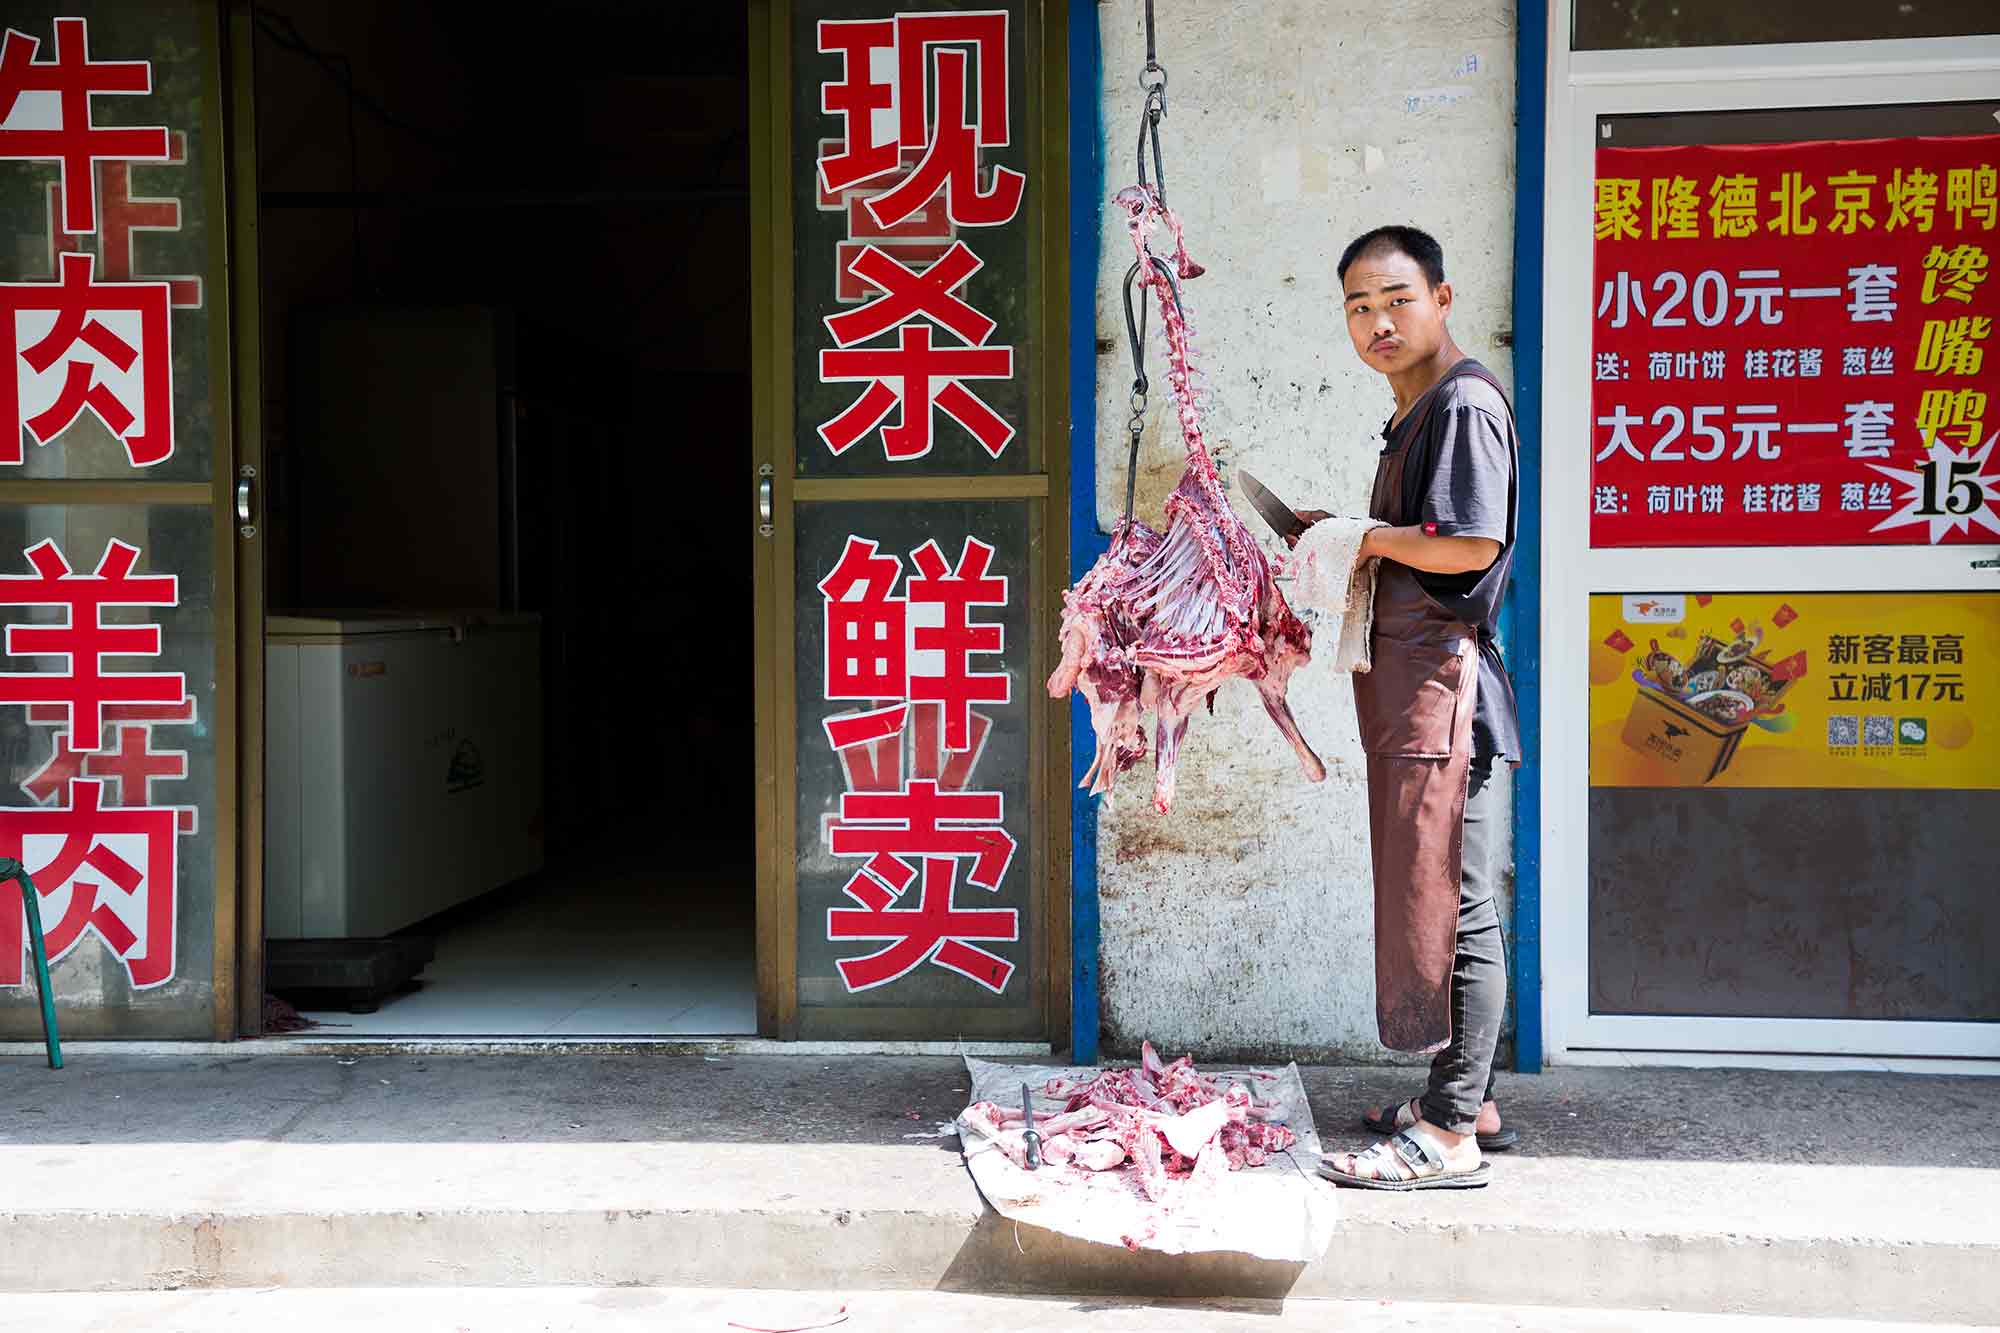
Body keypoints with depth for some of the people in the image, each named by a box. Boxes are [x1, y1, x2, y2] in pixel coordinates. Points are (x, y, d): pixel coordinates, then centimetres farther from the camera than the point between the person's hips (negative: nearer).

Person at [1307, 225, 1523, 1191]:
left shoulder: (1465, 402, -10)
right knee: (1433, 901, 15)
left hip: (1441, 682, -11)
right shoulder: (1418, 415, 22)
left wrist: (1372, 537, -9)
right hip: (1410, 688, 11)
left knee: (1449, 906, -7)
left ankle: (1450, 1136, -1)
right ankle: (1467, 1099, 25)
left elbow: (1475, 544, -22)